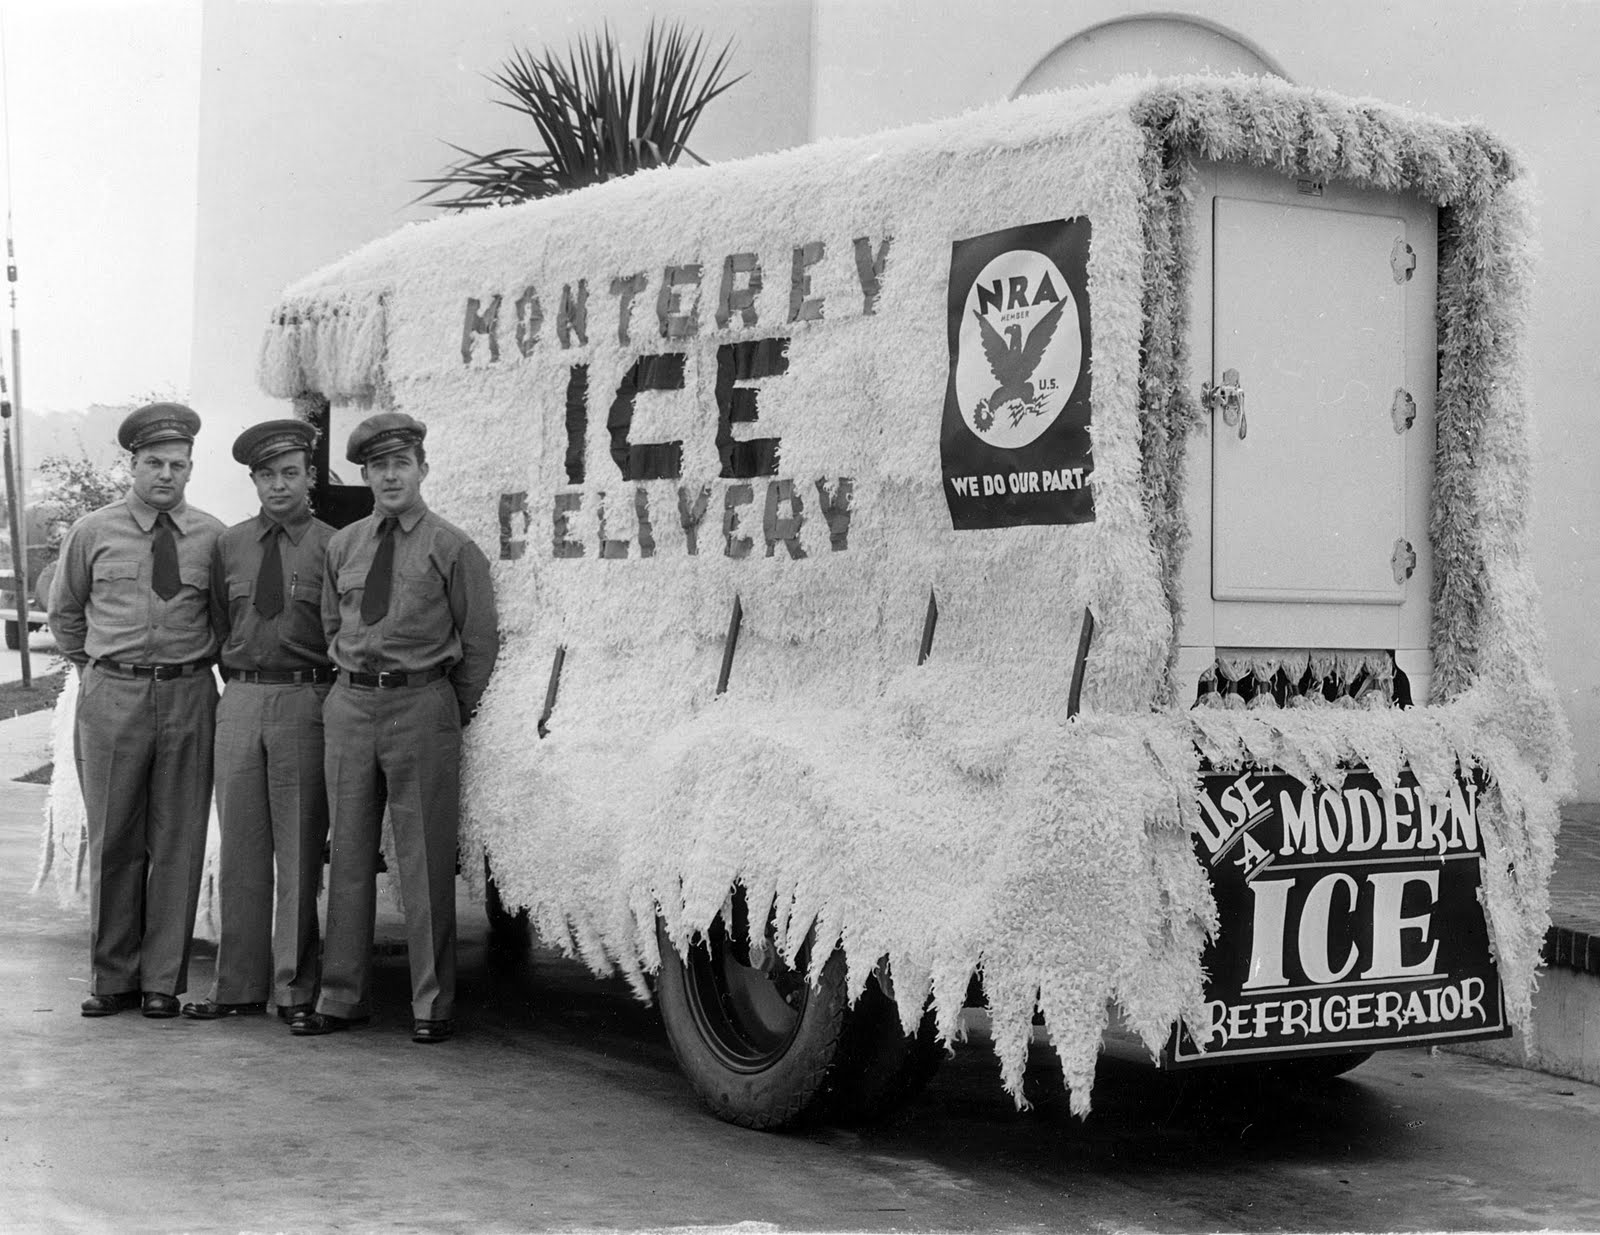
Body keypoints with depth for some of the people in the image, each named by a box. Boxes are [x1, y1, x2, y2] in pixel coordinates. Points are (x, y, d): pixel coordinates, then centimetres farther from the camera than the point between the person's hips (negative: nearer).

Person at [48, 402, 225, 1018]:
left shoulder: (213, 537, 4)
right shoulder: (93, 532, 4)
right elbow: (63, 611, 17)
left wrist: (204, 669, 10)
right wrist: (92, 667, 13)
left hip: (189, 696, 0)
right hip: (112, 696, 0)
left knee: (179, 842, 3)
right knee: (113, 841, 4)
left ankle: (162, 980, 12)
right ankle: (112, 978, 14)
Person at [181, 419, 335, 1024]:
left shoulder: (332, 547, -1)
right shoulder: (229, 545, 10)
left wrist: (327, 696, 1)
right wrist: (241, 683, 13)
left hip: (305, 702, -3)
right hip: (240, 701, 4)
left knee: (299, 849, 0)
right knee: (241, 848, 6)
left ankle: (295, 987, 8)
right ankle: (239, 985, 14)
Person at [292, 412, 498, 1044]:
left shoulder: (453, 549, -2)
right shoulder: (342, 546, 11)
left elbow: (480, 642, 2)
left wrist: (453, 712, 4)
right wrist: (355, 683, 15)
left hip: (422, 704, -4)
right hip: (350, 702, 4)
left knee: (425, 861, -2)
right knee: (349, 855, 7)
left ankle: (432, 1005, 5)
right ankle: (342, 997, 15)